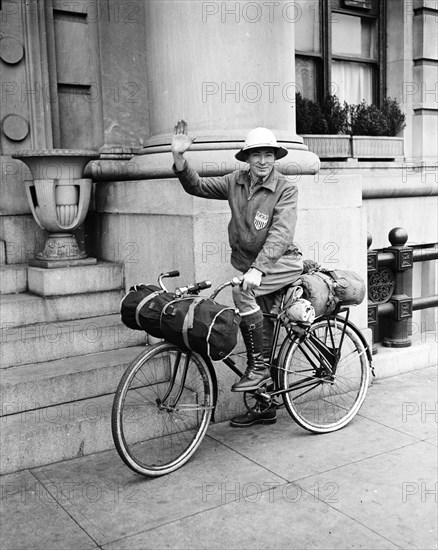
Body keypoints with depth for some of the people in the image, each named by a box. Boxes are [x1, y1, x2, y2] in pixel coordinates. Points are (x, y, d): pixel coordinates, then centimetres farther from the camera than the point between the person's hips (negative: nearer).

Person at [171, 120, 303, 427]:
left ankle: (258, 367, -17)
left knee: (242, 292, -31)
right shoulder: (236, 182, 4)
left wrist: (257, 269, -37)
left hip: (282, 263, -5)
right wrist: (179, 157, -9)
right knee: (262, 330, 9)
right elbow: (197, 186, 8)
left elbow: (281, 233, -25)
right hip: (250, 266, 6)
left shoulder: (285, 190, -12)